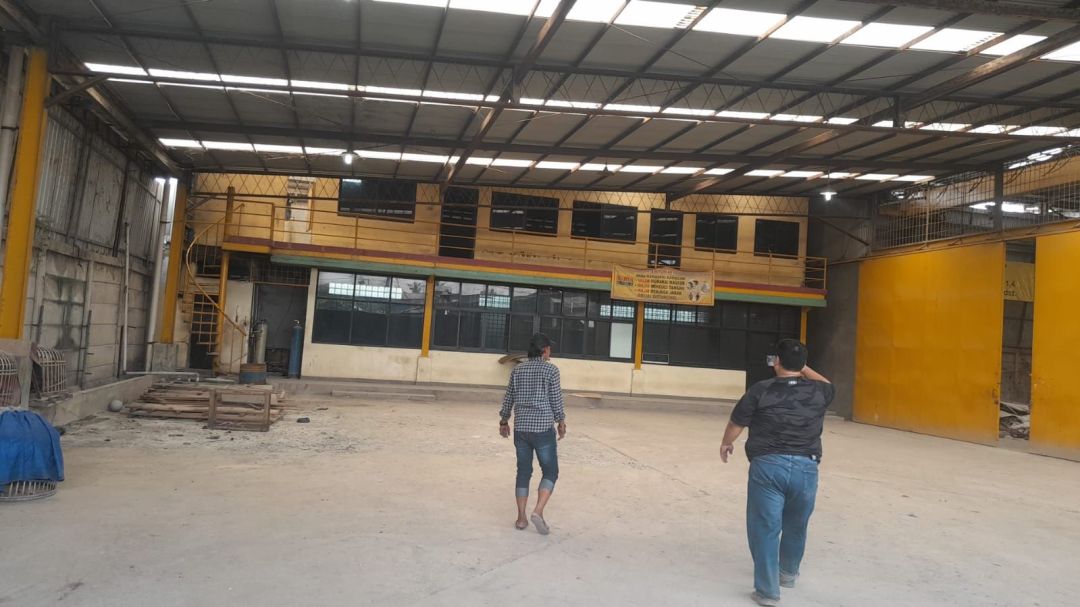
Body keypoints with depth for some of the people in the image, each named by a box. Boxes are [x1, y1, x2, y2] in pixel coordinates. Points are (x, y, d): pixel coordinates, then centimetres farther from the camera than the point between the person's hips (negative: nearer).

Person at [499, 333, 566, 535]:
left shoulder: (518, 370, 7)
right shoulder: (550, 369, -6)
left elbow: (509, 397, 11)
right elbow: (556, 399, -6)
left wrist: (504, 421, 22)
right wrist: (561, 423, 6)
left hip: (521, 428, 5)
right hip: (543, 428, -5)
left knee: (523, 472, 12)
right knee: (550, 471, 6)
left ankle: (521, 518, 12)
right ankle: (538, 511, -11)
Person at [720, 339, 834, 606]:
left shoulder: (760, 390, -5)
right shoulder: (817, 392, 3)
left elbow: (736, 424, 4)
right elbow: (827, 385, 30)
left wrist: (726, 443, 23)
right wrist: (802, 368, 30)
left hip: (768, 465, -3)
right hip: (806, 467, 4)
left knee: (765, 527, 4)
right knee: (796, 526, 23)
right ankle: (788, 572, 44)